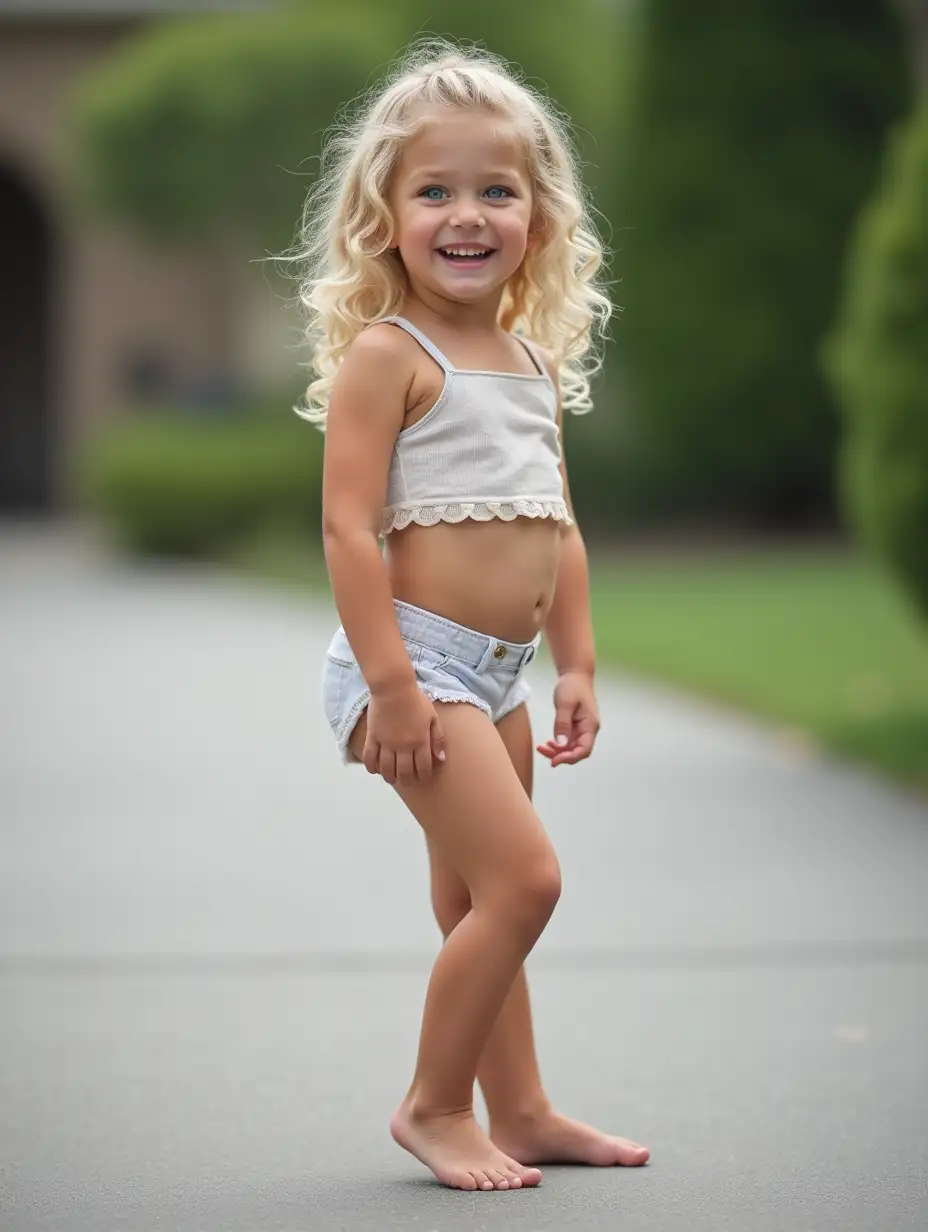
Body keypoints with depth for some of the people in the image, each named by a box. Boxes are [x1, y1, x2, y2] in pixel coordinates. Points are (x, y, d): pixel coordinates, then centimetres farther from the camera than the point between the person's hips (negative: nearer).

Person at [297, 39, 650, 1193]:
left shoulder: (535, 362, 13)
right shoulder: (386, 354, -11)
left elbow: (558, 528, 19)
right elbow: (349, 526, -17)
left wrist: (576, 664, 14)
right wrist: (392, 682, -22)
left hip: (494, 673, 8)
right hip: (414, 662, -8)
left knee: (475, 901, 16)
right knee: (522, 877, -15)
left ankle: (520, 1112, 24)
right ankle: (434, 1106, -2)